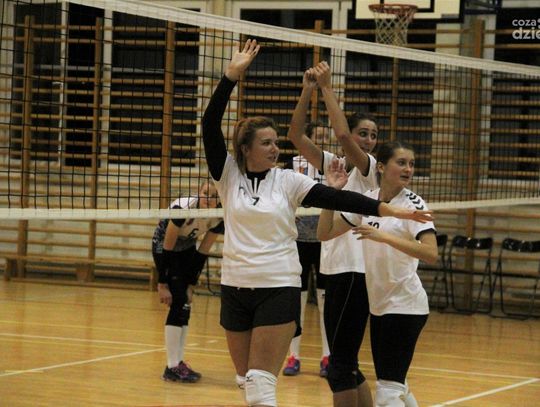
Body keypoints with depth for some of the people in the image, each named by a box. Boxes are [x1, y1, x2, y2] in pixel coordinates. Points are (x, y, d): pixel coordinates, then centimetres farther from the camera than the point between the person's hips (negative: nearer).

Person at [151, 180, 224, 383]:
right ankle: (172, 367, -13)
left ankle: (178, 362, 9)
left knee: (186, 305, 0)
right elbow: (167, 249, -27)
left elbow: (202, 253, -7)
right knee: (178, 303, -15)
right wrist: (162, 285, -24)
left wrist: (191, 285, -7)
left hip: (187, 248, 6)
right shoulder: (183, 208, -34)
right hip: (163, 247, -6)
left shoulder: (218, 219, -18)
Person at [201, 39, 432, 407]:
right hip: (235, 289, 2)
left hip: (278, 289, -2)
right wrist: (232, 75, -17)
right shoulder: (228, 174, 1)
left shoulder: (287, 181, 0)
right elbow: (210, 126, -9)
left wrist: (387, 209, -18)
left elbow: (334, 198, -8)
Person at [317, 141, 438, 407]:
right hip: (379, 305, 7)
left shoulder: (413, 204, -12)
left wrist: (384, 236, -31)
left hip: (405, 305, -7)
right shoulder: (367, 200, 5)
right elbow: (324, 233, 6)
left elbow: (431, 254, -25)